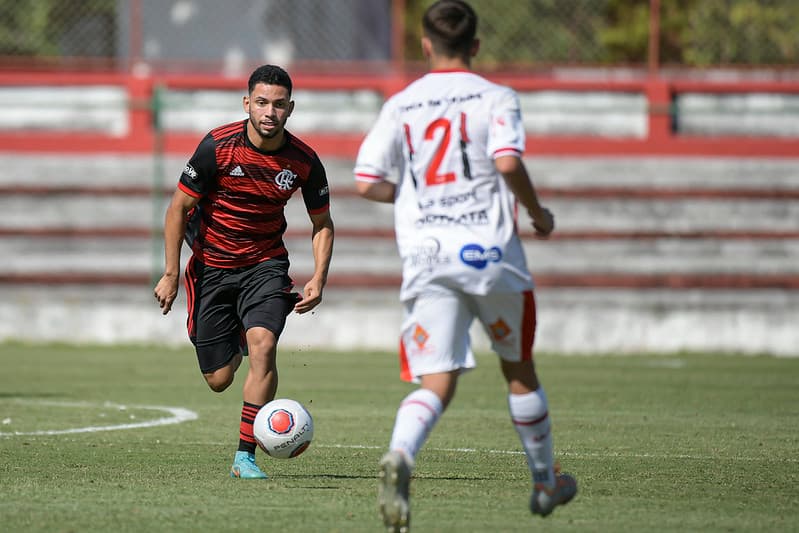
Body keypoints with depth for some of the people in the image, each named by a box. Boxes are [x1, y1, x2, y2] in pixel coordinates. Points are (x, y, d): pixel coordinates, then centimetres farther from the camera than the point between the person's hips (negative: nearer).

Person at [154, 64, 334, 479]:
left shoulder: (304, 161, -9)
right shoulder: (218, 146, -16)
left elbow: (322, 223, 6)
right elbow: (179, 207, -8)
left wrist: (319, 278, -8)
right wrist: (170, 274, -10)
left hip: (265, 264, 1)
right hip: (211, 266, -1)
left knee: (262, 344, -26)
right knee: (218, 381, 1)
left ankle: (245, 456, -18)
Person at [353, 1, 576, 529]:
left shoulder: (400, 105, 8)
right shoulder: (496, 98, 0)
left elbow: (368, 184, 3)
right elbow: (508, 162, -17)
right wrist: (538, 213, 0)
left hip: (425, 256, 2)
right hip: (490, 249, -2)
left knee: (436, 381, -4)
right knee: (519, 369, 18)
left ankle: (400, 455, -35)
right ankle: (545, 481, 31)